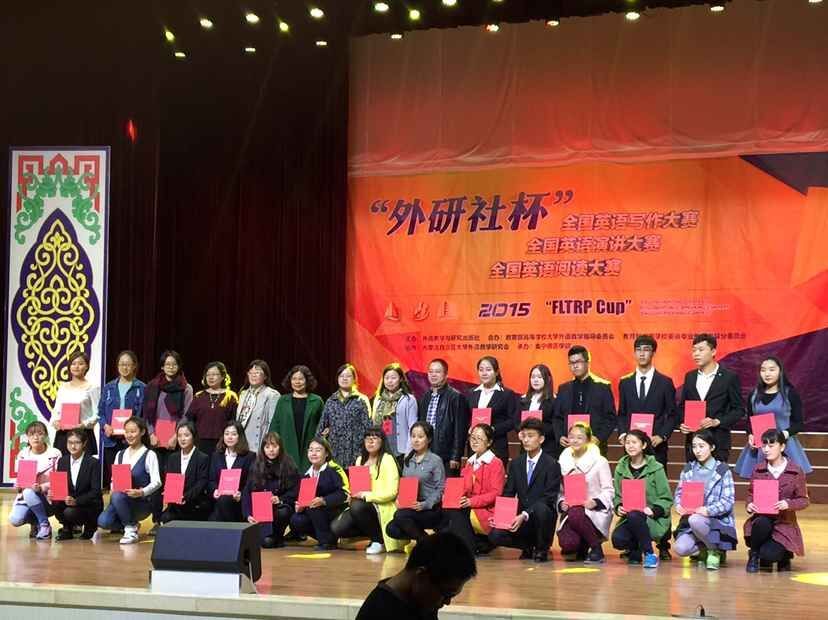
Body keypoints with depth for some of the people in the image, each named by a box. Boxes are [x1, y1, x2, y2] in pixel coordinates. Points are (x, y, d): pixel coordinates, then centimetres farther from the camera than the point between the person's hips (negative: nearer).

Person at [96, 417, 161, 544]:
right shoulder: (120, 455, 14)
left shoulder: (149, 455, -3)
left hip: (142, 502, -4)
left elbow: (156, 482, -12)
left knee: (117, 496, -34)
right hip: (120, 500, 4)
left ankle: (131, 530, -12)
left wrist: (141, 492, -29)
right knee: (103, 521, -24)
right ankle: (132, 524, 7)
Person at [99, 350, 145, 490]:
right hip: (111, 439, 3)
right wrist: (105, 426, -6)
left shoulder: (141, 388, 2)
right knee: (111, 473, 3)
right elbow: (100, 412, 13)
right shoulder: (108, 388, 14)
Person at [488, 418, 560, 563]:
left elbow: (549, 498, -14)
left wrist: (525, 515, -25)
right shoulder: (516, 463, 10)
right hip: (520, 517, 4)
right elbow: (508, 494, 8)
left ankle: (541, 549, -11)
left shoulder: (551, 465, -6)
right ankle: (529, 546, 9)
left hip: (542, 515, -4)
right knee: (495, 536, -21)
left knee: (540, 508, -38)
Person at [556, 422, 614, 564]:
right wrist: (561, 503, -7)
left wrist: (595, 502, -19)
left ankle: (596, 548, -13)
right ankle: (582, 547, 14)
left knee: (575, 514, -37)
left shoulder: (599, 461, -1)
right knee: (567, 543, -26)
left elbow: (609, 491, -1)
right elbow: (559, 490, 14)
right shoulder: (563, 461, 11)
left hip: (595, 512, -3)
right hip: (570, 510, 3)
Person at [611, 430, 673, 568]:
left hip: (654, 521, -3)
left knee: (633, 515, -37)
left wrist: (654, 511, -21)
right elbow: (617, 495, 12)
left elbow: (667, 498, -4)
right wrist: (618, 507, -9)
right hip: (629, 519, 4)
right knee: (617, 539, -27)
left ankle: (650, 555, -17)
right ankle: (634, 550, 11)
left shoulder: (656, 468, -4)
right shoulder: (621, 468, 8)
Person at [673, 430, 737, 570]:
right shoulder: (688, 469, 10)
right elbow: (679, 493, 9)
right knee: (681, 548, -25)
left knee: (696, 520, -38)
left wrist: (708, 510, -26)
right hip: (690, 519, 3)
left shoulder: (722, 470, -3)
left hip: (718, 520, -3)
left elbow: (728, 501, -10)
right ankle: (703, 551, 11)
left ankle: (715, 551, -8)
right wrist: (678, 506, -14)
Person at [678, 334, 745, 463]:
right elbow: (682, 406, 19)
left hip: (718, 441, -4)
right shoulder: (690, 377, 13)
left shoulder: (730, 377, -1)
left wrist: (717, 422, -14)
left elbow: (739, 410, -1)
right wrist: (681, 423, 0)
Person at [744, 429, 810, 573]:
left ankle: (783, 555, 14)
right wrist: (749, 504, -12)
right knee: (762, 523, -37)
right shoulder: (758, 470, 2)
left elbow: (804, 500, -2)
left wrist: (788, 504, -22)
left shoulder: (796, 471, -5)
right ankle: (754, 556, -6)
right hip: (762, 518, 2)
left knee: (769, 554, -27)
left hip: (784, 523, -2)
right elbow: (750, 494, 11)